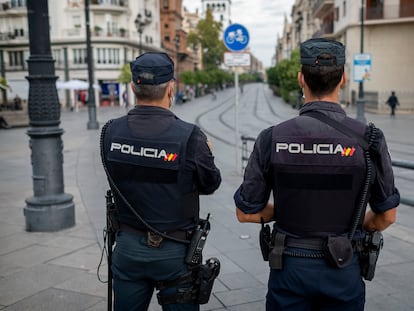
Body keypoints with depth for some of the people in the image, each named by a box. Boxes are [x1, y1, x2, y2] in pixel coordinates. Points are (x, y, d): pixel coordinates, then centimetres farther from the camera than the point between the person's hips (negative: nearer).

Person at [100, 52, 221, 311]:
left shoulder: (111, 132, -9)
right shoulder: (190, 137, -19)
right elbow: (211, 184, -5)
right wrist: (206, 153, 15)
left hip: (128, 248, 3)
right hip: (174, 251, -3)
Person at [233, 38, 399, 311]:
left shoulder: (272, 138, -13)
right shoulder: (368, 138, -13)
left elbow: (246, 212, -6)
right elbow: (387, 216, -3)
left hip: (290, 265, 0)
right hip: (343, 268, 0)